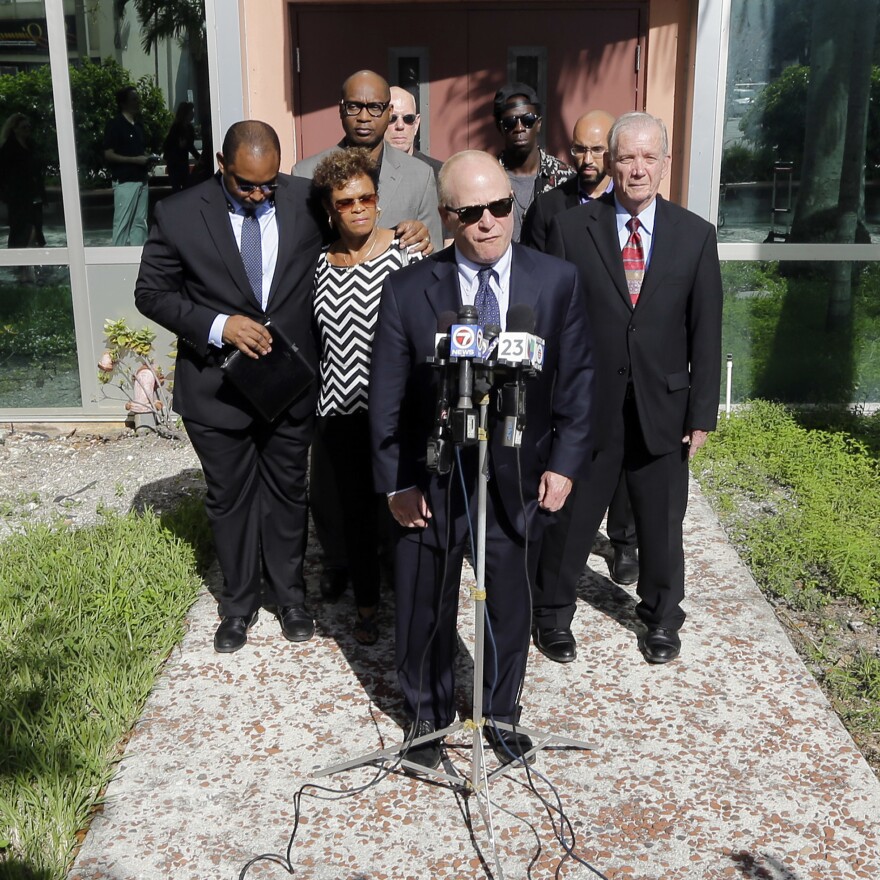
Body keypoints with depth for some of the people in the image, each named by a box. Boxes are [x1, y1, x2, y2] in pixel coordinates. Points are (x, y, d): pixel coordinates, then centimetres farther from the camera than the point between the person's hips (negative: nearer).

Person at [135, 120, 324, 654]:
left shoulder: (307, 201, -5)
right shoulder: (179, 215, -10)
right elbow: (152, 293, -5)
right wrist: (218, 325, -18)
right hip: (216, 385, -1)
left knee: (288, 491, 15)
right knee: (230, 498, 14)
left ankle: (289, 593, 36)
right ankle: (240, 602, 35)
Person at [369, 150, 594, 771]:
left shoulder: (557, 282, -5)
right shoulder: (408, 289, -9)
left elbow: (578, 381, 1)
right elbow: (387, 395, -5)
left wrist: (565, 463, -5)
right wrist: (395, 481, -7)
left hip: (520, 479, 1)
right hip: (432, 481, -1)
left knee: (510, 607, 18)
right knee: (426, 610, 15)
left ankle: (501, 710, 43)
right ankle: (428, 716, 40)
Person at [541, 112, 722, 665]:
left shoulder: (696, 235, 0)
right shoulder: (570, 229, -4)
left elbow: (705, 333, 0)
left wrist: (702, 414, -2)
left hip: (663, 409, 2)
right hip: (586, 406, -1)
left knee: (662, 525, 16)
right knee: (569, 521, 11)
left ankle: (662, 619, 39)